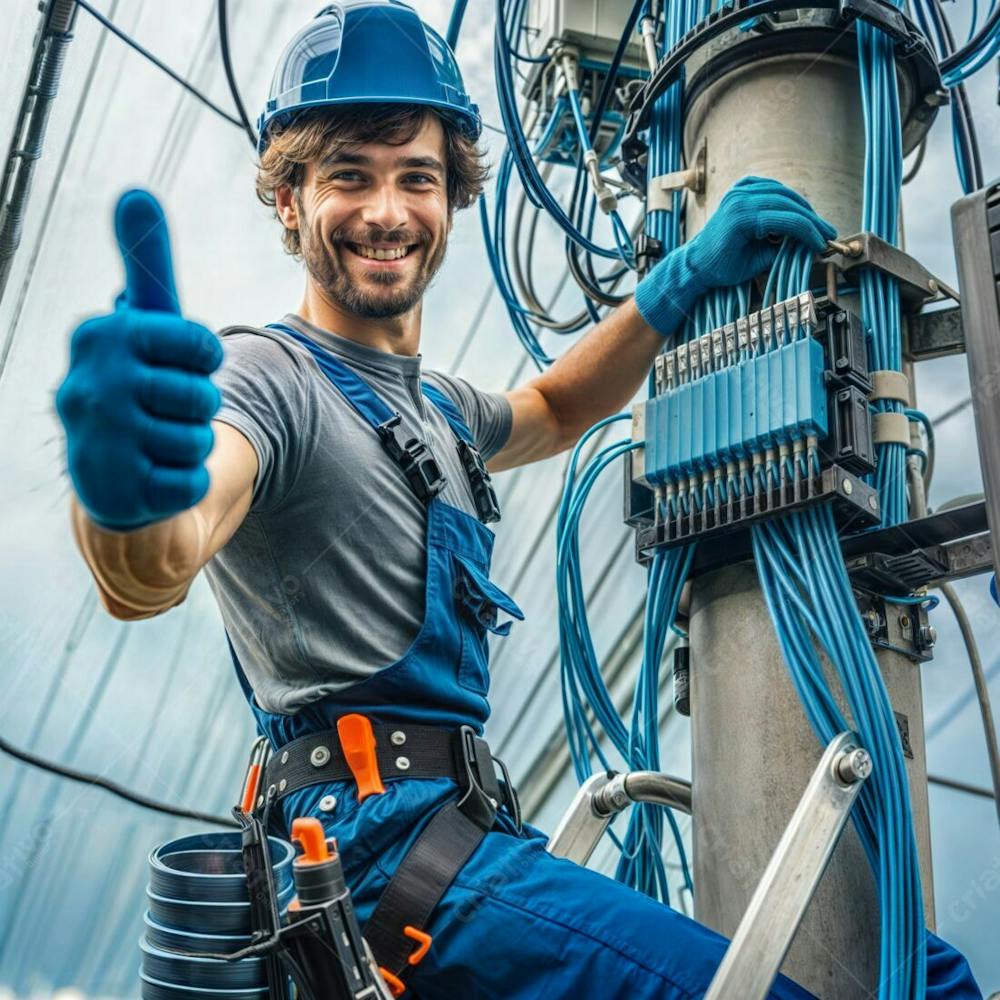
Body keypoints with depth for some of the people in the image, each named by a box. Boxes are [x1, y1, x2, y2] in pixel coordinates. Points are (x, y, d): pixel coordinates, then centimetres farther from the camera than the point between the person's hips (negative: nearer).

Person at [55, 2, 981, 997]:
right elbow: (152, 574, -29)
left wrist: (685, 278, 19)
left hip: (461, 829, 10)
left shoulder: (438, 408, 19)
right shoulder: (267, 379, -11)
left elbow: (555, 409, 36)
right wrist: (129, 497, -55)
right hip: (382, 831, -9)